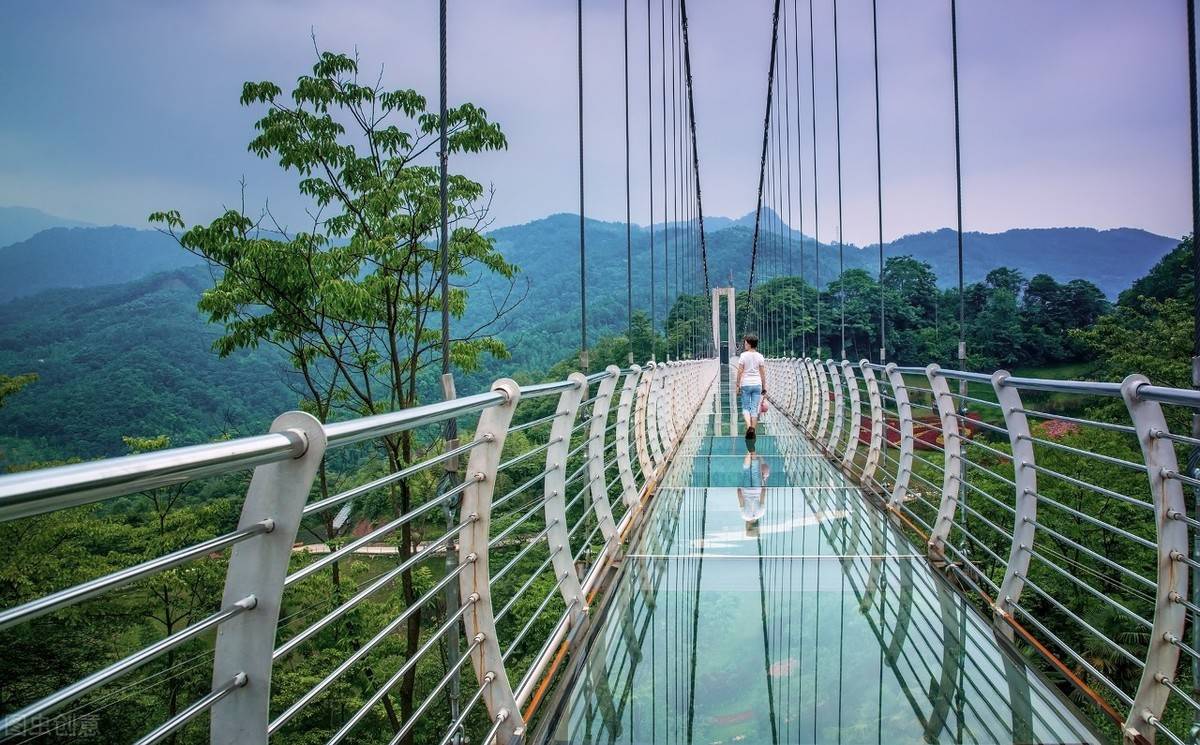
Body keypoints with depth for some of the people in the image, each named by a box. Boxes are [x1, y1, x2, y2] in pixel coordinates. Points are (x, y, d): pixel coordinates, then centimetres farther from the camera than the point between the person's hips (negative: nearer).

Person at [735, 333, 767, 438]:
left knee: (745, 408, 7)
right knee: (755, 409, 6)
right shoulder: (760, 356, 1)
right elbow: (763, 373, 3)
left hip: (745, 384, -2)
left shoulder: (743, 355, -7)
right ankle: (753, 430, 5)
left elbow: (740, 372, -8)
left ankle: (749, 426, -14)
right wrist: (764, 387, 10)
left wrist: (738, 386, -1)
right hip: (757, 384, 2)